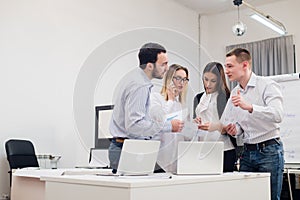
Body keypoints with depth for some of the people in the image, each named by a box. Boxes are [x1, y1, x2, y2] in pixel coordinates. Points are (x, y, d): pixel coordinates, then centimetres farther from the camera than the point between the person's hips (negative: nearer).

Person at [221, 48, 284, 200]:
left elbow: (277, 115, -24)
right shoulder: (234, 93, 11)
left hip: (269, 150, -6)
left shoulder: (268, 85, -9)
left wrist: (249, 107, -35)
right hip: (247, 152, 6)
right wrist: (234, 129, -5)